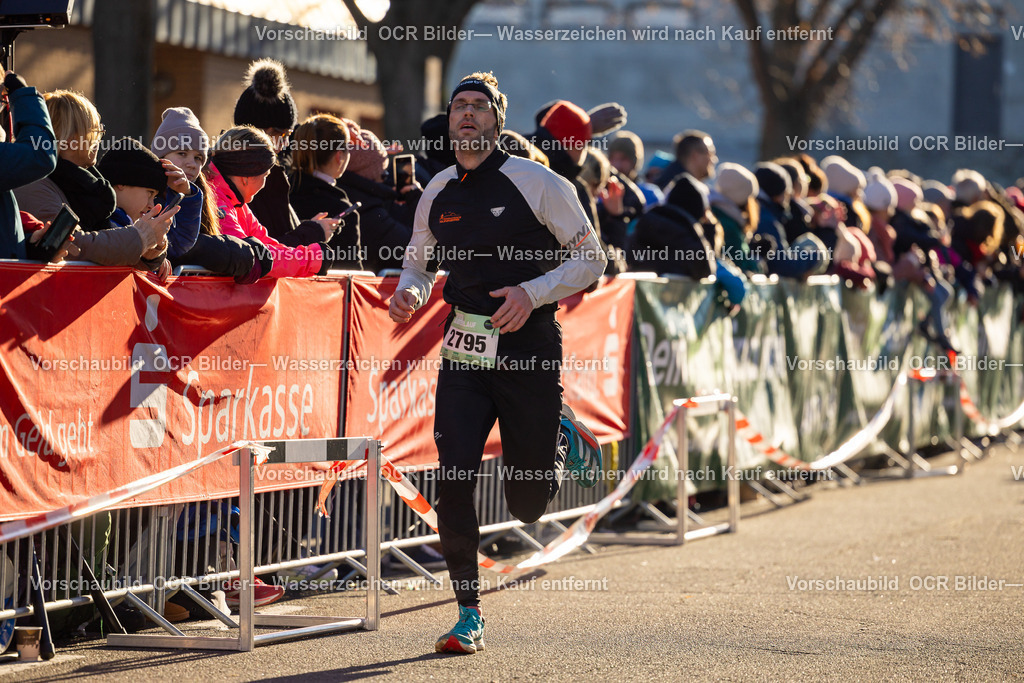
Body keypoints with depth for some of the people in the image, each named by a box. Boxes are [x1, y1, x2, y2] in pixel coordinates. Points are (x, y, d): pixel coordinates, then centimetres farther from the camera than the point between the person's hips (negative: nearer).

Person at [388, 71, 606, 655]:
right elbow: (417, 262, 21)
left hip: (529, 347, -3)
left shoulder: (537, 182, -7)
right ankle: (470, 618, 0)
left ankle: (565, 438, 38)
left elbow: (591, 258, -4)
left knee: (528, 504, 3)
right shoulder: (438, 193, 7)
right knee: (453, 481, -11)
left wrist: (532, 293, -19)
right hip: (465, 350, 3)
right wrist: (409, 293, -2)